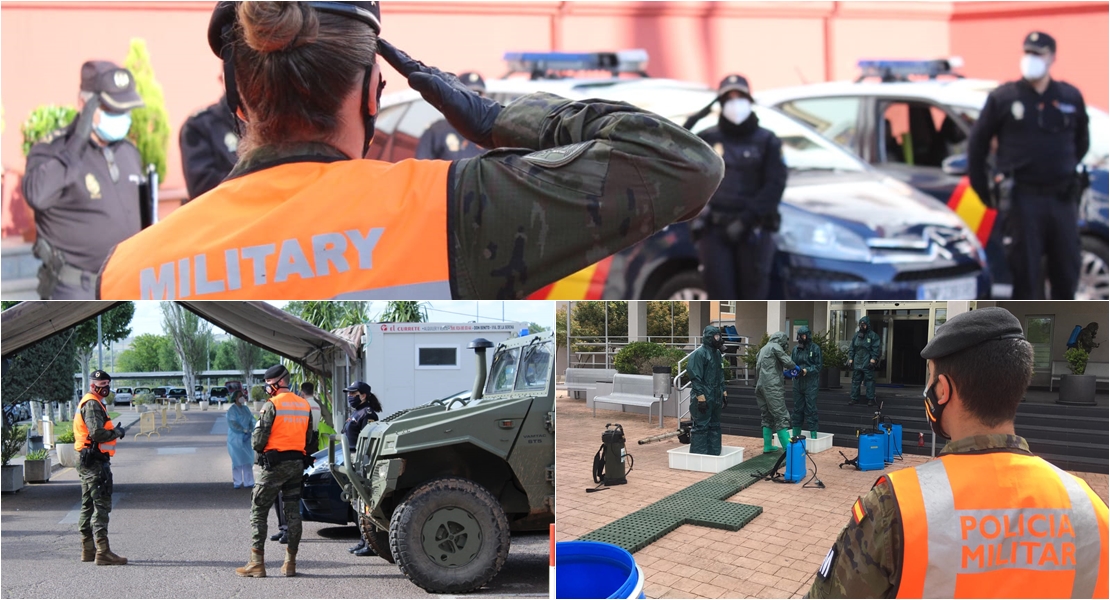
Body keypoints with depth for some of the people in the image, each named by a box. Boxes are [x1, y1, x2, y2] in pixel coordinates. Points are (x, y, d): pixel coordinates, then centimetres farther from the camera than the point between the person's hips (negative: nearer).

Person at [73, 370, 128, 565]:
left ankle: (88, 549, 22)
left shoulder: (91, 404, 21)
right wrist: (117, 432, -10)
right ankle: (103, 551, -13)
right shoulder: (92, 405, -13)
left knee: (88, 505, 15)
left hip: (87, 461, 11)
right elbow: (97, 433, -24)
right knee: (101, 505, -11)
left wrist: (114, 431, 9)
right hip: (95, 461, -11)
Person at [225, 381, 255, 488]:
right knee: (237, 460, -1)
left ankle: (248, 482, 12)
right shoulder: (232, 410, -7)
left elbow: (252, 420, 7)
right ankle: (237, 482, 6)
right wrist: (245, 430, -16)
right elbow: (233, 424, -15)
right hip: (236, 438, -5)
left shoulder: (245, 408, 11)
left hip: (247, 439, 5)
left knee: (248, 460, 5)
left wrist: (250, 431, -9)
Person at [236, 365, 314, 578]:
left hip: (275, 464, -6)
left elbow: (258, 440, -13)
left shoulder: (272, 405, -10)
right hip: (298, 463, 6)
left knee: (259, 511, 0)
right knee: (293, 512, 9)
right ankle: (290, 562, 9)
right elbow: (310, 440, 14)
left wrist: (258, 448, 8)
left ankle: (257, 562, -4)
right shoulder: (304, 406, 11)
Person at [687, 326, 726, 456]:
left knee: (715, 426, 13)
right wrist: (701, 397, -21)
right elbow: (695, 377, -18)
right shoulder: (700, 354, -13)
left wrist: (724, 393, 19)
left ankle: (714, 453, 20)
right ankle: (698, 455, -3)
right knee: (701, 427, -6)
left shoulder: (717, 353, 15)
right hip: (704, 398, -9)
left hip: (716, 398, 9)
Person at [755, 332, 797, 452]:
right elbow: (787, 362, -11)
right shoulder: (775, 347, -2)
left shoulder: (763, 349, 23)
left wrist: (783, 372, 24)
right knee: (781, 417, -10)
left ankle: (767, 446, 15)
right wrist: (795, 367, 9)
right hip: (772, 387, -8)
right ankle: (788, 448, -15)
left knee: (767, 417, 15)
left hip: (761, 386, 9)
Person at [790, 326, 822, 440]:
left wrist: (807, 370, -18)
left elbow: (818, 365, -6)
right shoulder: (796, 349, 8)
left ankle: (813, 434, 1)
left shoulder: (815, 348, -4)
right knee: (797, 408, 11)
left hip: (811, 384, -5)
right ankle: (796, 434, 20)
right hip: (798, 382, 5)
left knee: (811, 409, -5)